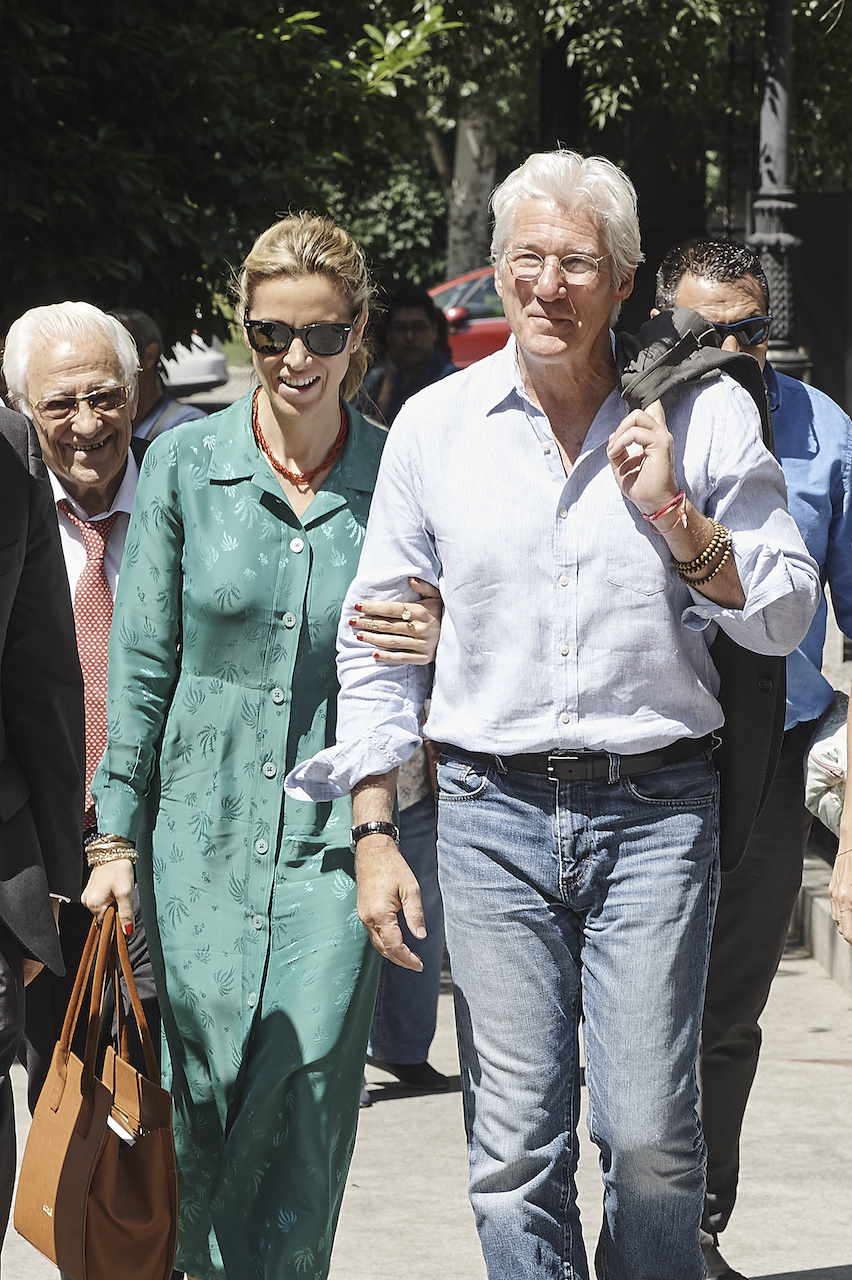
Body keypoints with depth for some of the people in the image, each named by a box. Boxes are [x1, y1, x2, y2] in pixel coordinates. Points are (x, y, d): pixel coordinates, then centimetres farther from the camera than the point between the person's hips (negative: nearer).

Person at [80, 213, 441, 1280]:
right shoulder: (184, 463, 2)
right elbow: (141, 663, 5)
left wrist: (438, 645, -11)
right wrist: (116, 834, 2)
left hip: (337, 834, -1)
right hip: (203, 829, 1)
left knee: (309, 1104, -7)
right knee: (205, 1102, 3)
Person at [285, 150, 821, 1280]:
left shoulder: (705, 416, 1)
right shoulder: (435, 425, 5)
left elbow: (788, 617, 3)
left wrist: (675, 515, -12)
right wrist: (374, 834, 5)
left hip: (656, 807, -1)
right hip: (494, 814, 1)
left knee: (652, 1145, -6)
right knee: (516, 1149, -1)